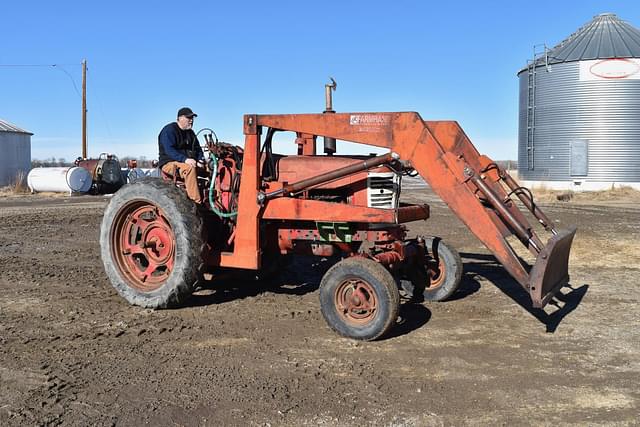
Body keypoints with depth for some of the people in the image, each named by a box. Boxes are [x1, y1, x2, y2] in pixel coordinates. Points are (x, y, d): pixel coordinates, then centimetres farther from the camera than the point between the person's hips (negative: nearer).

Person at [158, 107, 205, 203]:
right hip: (169, 164, -8)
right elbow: (169, 150, -21)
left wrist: (200, 160, -5)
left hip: (188, 162, 8)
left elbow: (197, 148, 18)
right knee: (190, 168, -37)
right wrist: (184, 159, -34)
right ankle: (197, 202, -39)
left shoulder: (190, 133, 17)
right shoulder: (169, 130, -9)